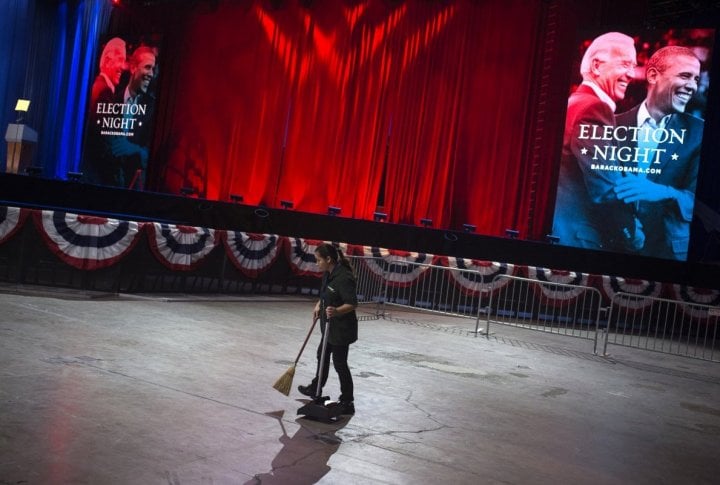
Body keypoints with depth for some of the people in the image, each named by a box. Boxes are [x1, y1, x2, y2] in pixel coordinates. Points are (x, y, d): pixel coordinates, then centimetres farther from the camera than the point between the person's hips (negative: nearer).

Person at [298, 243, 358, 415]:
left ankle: (347, 403, 12)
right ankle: (315, 389, 46)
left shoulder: (344, 277, -25)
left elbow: (352, 304, -28)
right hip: (330, 326, 10)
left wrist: (336, 311, -43)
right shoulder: (328, 274, 4)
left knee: (340, 363, -1)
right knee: (322, 355, 25)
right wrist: (319, 305, 8)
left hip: (342, 329, -10)